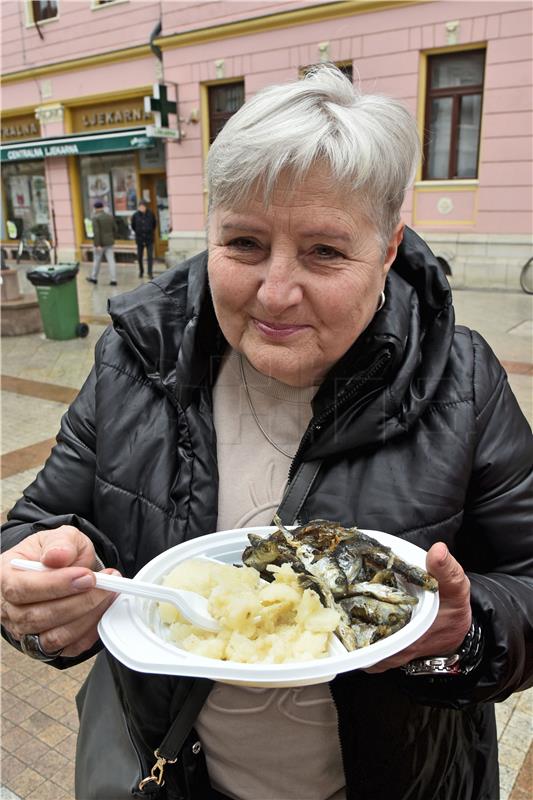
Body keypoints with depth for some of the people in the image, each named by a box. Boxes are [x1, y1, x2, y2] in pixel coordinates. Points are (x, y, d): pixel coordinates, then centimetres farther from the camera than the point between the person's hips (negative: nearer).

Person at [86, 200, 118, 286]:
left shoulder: (95, 217, -12)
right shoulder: (110, 216, 5)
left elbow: (96, 232, -19)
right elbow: (115, 229, 9)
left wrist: (97, 245, -20)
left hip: (99, 243, -4)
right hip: (109, 243, 4)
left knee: (96, 261, 10)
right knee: (111, 261, 1)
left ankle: (94, 278, 25)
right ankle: (113, 280, -3)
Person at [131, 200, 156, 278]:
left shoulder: (150, 214, -5)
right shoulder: (135, 215, -6)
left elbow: (154, 224, 11)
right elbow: (133, 226, 10)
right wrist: (138, 232, 13)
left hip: (149, 239, -1)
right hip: (139, 239, 1)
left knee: (150, 256, -6)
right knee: (139, 257, 7)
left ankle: (150, 273, -1)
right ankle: (141, 271, 26)